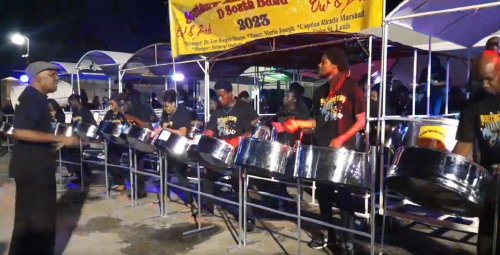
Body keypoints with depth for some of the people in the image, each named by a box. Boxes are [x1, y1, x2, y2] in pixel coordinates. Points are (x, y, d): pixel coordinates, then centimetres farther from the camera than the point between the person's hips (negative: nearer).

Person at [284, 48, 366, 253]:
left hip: (343, 151, -6)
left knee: (343, 195, -3)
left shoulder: (351, 88, -6)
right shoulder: (320, 92, 12)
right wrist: (299, 124, 2)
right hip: (321, 150, 6)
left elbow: (362, 120, -9)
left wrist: (342, 139, -20)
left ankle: (349, 240, 10)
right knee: (323, 193, 12)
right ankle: (327, 233, 28)